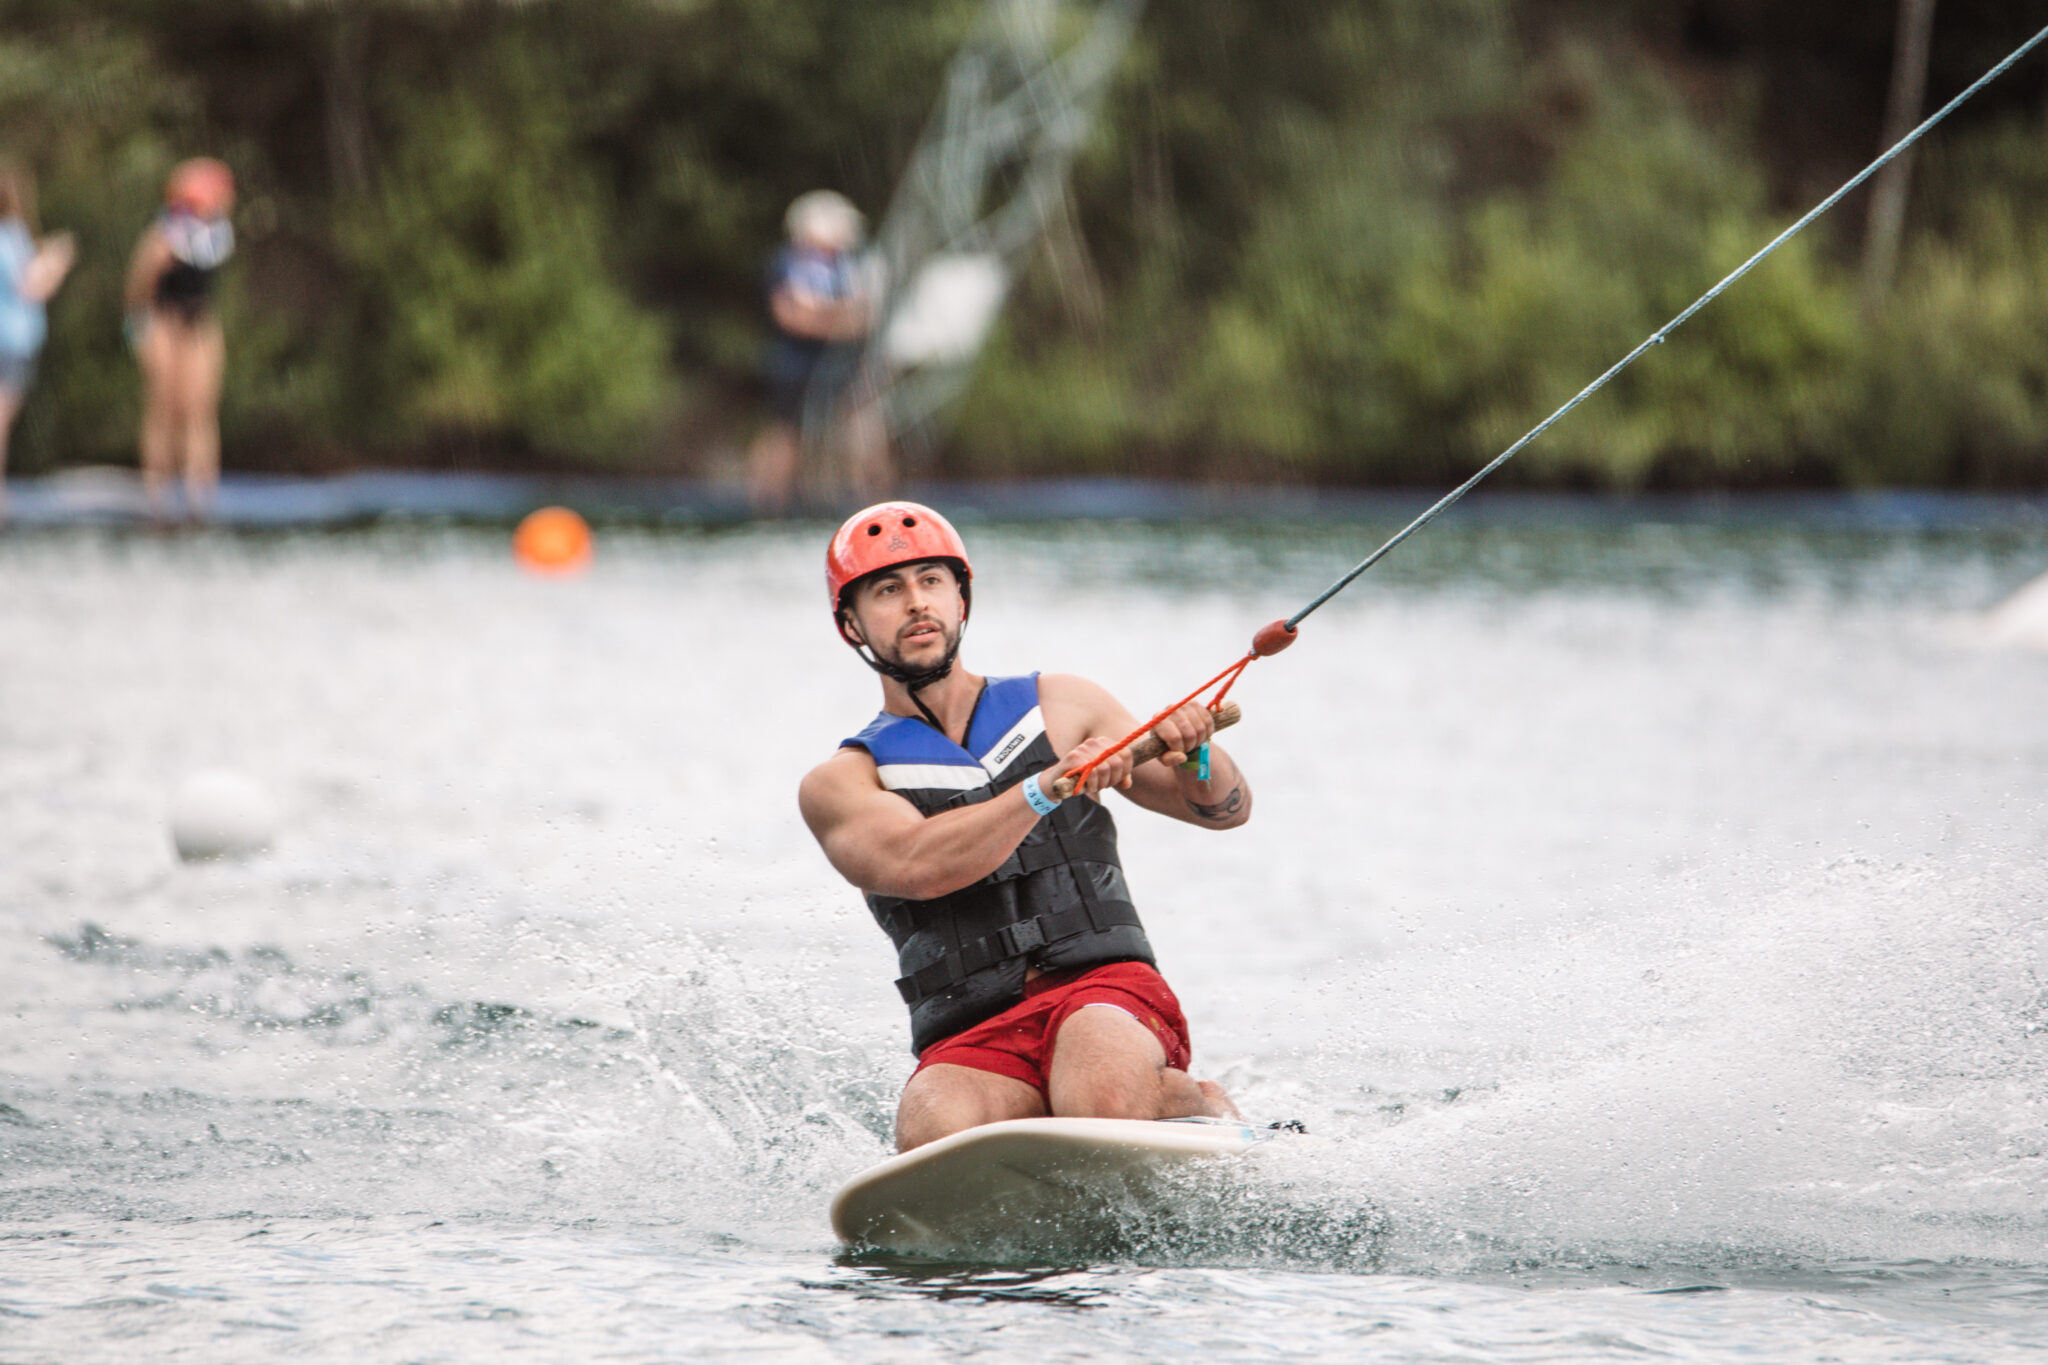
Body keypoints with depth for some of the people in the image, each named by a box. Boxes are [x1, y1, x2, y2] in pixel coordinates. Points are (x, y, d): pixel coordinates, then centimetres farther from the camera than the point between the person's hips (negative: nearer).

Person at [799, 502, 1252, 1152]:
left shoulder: (1058, 706, 18)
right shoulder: (840, 784, 12)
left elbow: (1226, 809, 17)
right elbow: (919, 865, -10)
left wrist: (1193, 754, -6)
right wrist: (1049, 787, -21)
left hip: (1102, 987, 0)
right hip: (971, 1043, 0)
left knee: (1103, 1103, -35)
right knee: (935, 1131, -34)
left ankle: (1203, 1106, -3)